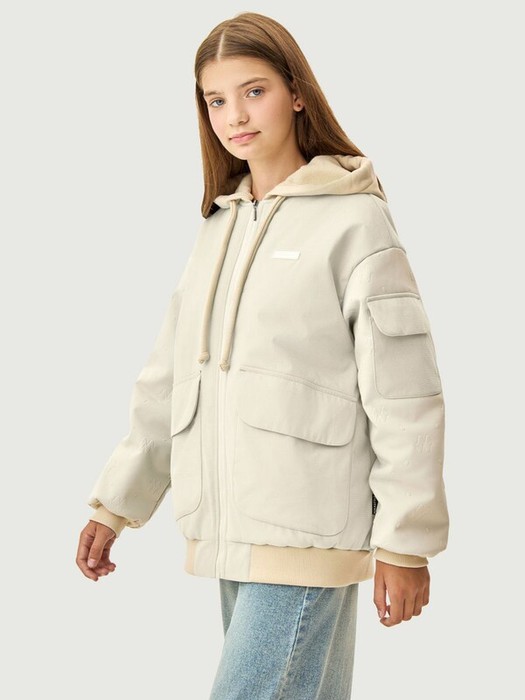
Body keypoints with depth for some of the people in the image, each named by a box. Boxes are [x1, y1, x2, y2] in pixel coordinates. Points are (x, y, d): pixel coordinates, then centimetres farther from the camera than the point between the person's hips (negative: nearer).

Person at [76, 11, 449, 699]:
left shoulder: (353, 218, -6)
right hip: (226, 531, 6)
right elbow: (169, 379, 18)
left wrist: (406, 542, -9)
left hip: (306, 530, -6)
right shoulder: (220, 225, 15)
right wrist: (116, 503, 16)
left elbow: (405, 394, -8)